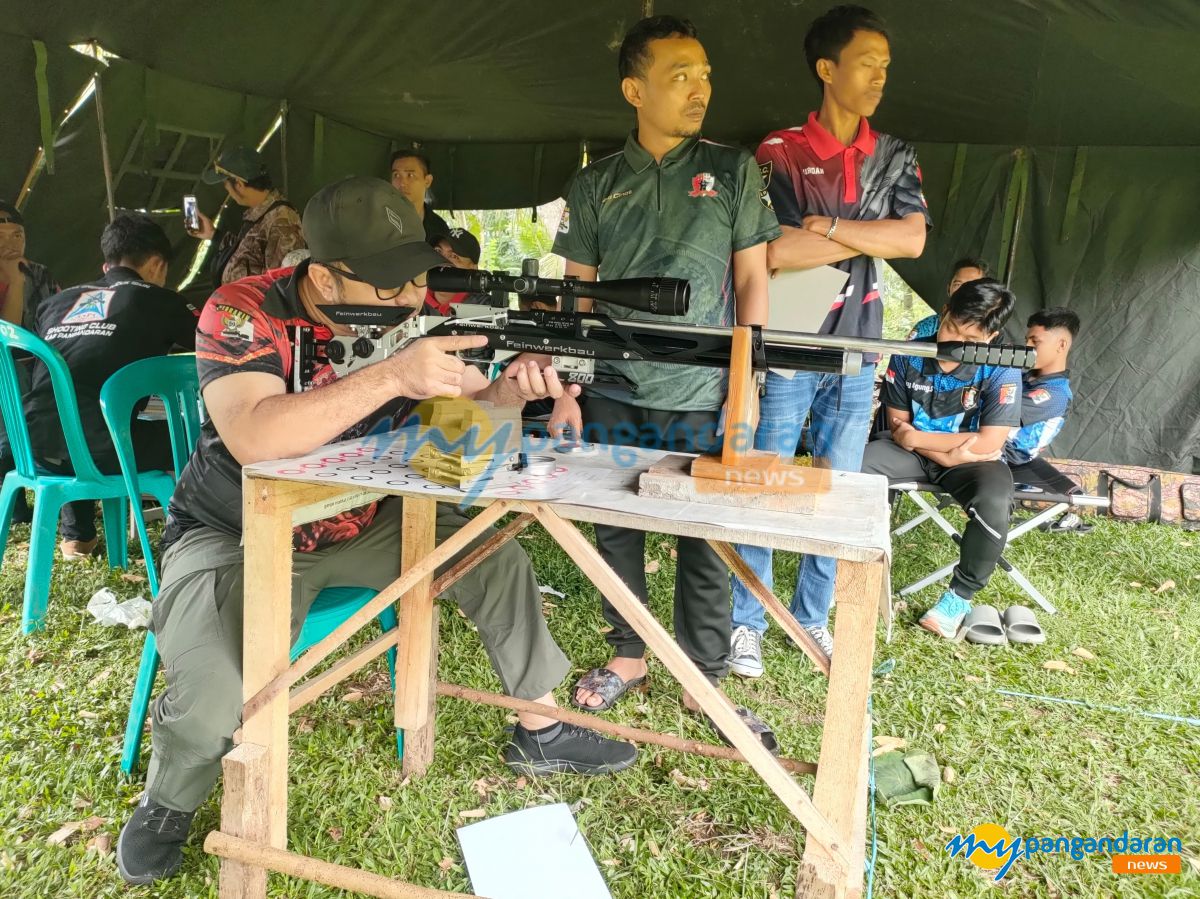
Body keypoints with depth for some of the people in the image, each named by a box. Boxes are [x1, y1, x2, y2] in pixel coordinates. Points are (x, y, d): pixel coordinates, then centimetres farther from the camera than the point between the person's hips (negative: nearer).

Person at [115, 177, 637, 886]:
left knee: (498, 560, -2)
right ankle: (166, 804, 12)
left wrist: (513, 389, -28)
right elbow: (251, 439, -41)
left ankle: (541, 730, 19)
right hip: (236, 535, -5)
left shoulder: (412, 313, -9)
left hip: (363, 520, 6)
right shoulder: (243, 314, -24)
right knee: (214, 710, -27)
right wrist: (391, 376, -46)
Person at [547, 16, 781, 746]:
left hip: (701, 399, -2)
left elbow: (752, 282, 3)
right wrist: (566, 391, 2)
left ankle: (705, 677, 22)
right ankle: (629, 656, 29)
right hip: (614, 398, 2)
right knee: (617, 529, 10)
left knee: (706, 542, 5)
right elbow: (579, 297, 8)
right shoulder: (596, 186, 7)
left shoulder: (734, 172, 4)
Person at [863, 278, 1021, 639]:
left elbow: (987, 444, -20)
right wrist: (949, 452, -16)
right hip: (912, 451, 2)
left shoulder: (1001, 372, -16)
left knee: (994, 504, -35)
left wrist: (914, 437, -15)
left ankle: (959, 597, -8)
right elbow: (897, 424, -2)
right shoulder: (909, 356, -9)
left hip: (971, 460, -2)